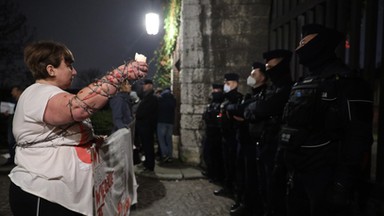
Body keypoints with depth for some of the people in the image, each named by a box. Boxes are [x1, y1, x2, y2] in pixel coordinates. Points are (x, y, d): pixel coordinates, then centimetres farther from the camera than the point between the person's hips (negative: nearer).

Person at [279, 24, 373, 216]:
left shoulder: (344, 80, -12)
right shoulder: (302, 83, 13)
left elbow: (357, 136, -18)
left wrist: (343, 183, -21)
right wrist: (290, 169, 15)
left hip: (325, 176, -8)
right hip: (298, 172, 8)